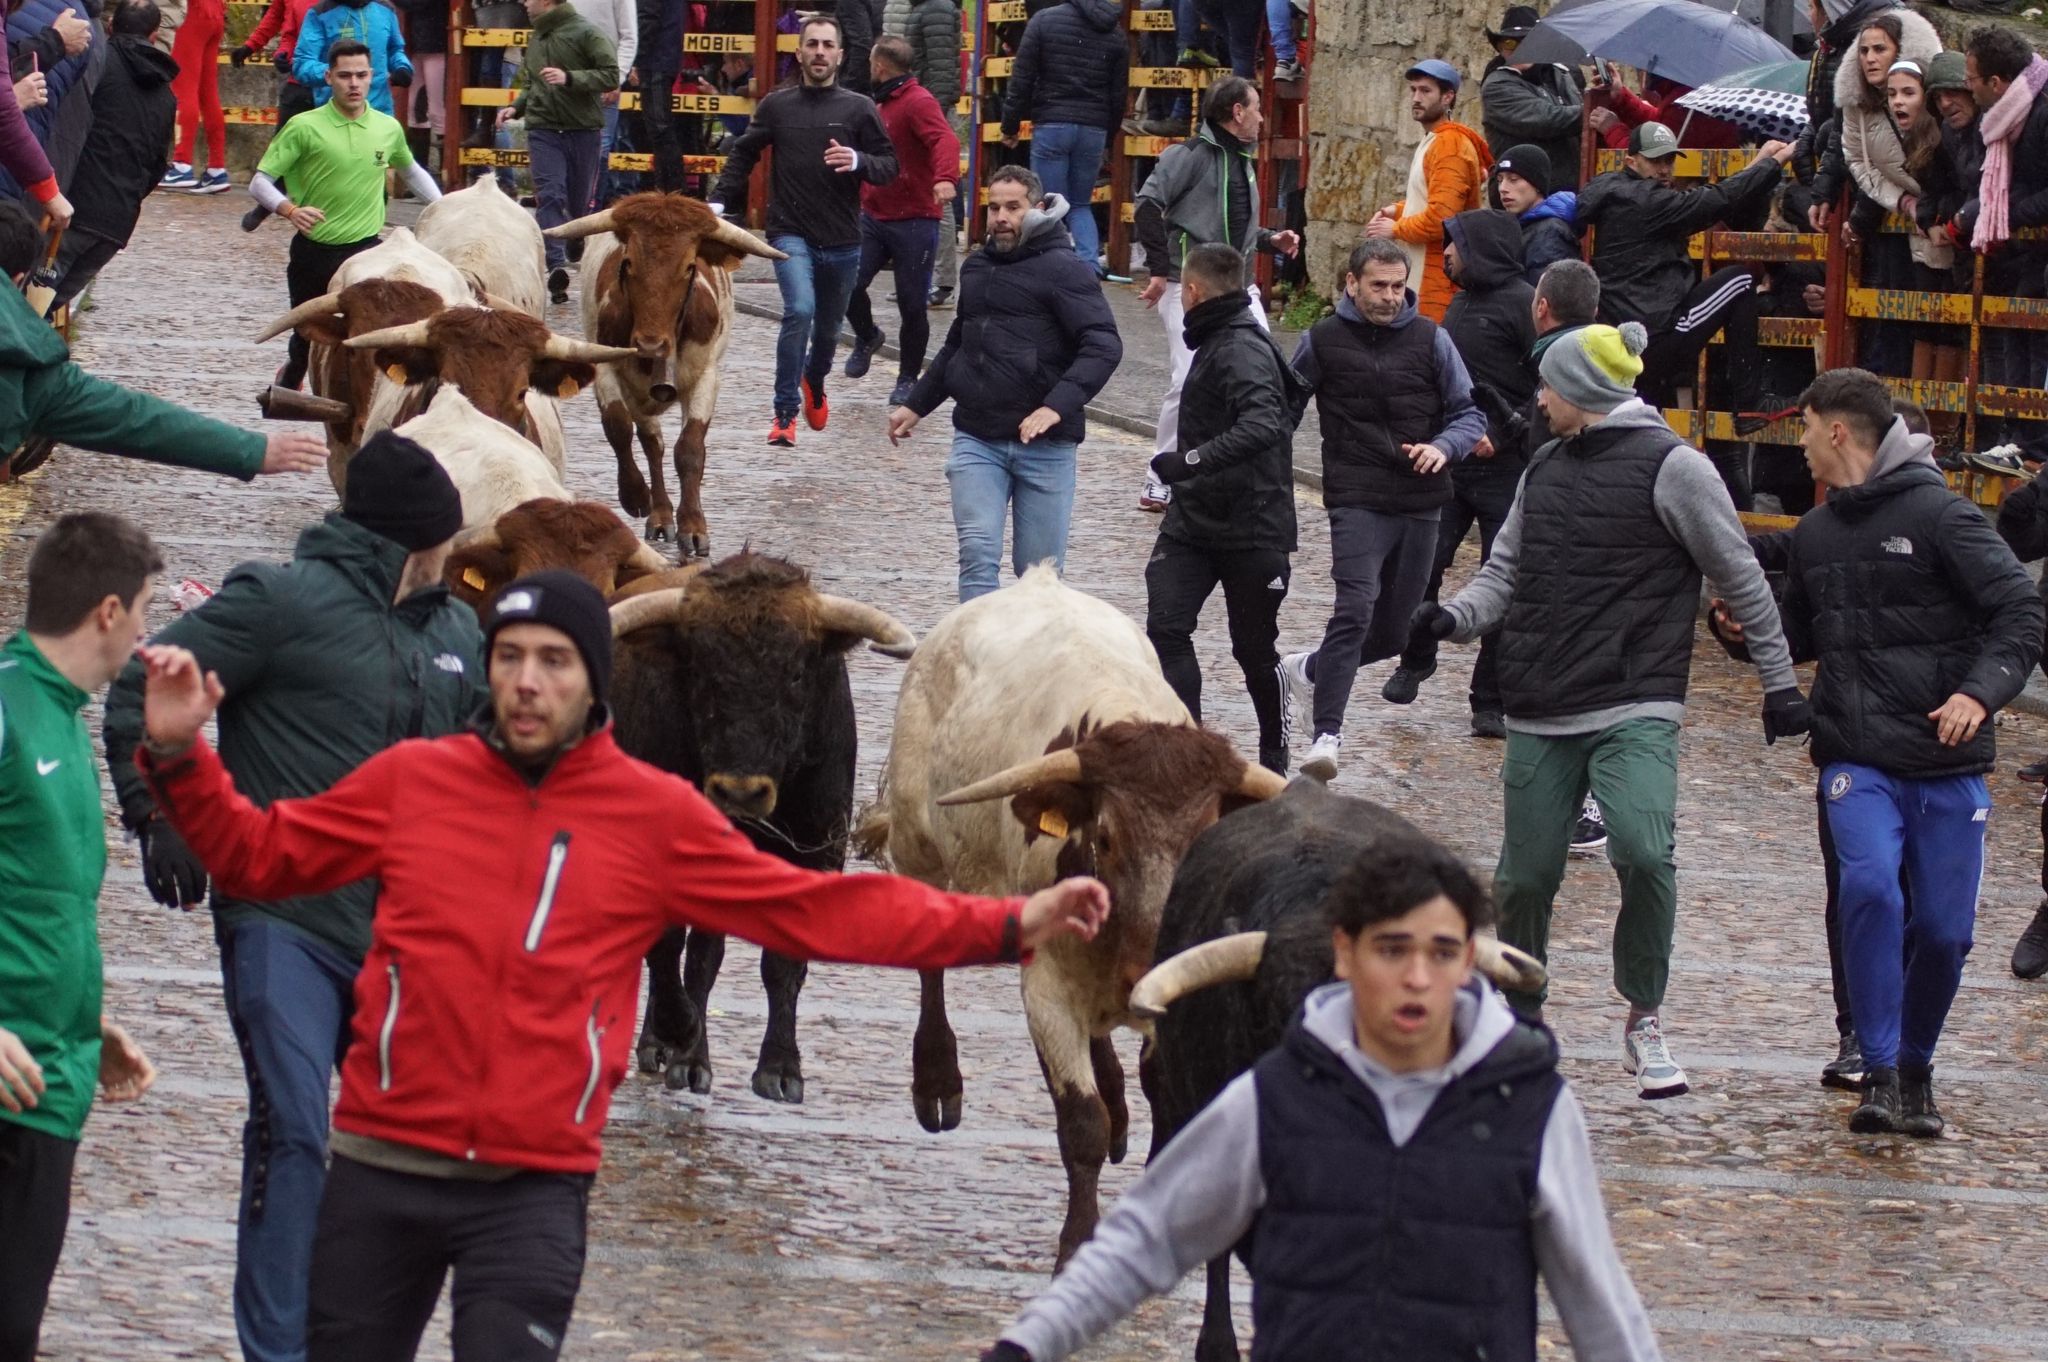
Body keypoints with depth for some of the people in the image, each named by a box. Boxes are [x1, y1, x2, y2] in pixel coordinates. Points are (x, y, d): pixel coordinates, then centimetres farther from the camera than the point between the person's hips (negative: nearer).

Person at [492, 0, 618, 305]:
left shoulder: (585, 33, -6)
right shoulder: (535, 39, 15)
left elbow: (611, 76, -12)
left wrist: (569, 78, -22)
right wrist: (516, 108, 9)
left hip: (583, 131, -4)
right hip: (543, 131, 4)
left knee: (580, 204, 6)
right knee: (549, 196, -14)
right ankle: (557, 265, -25)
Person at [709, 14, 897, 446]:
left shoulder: (858, 108, 0)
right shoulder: (777, 105, 2)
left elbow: (890, 165, 0)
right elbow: (743, 154, 12)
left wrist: (858, 162, -20)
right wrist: (719, 200, 1)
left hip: (842, 240, 2)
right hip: (791, 235, -2)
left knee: (828, 328, 15)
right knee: (800, 310, -23)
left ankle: (814, 383, 48)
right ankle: (785, 413, -16)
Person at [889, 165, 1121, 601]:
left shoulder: (1064, 270, -4)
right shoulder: (977, 268, 17)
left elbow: (1104, 345, -15)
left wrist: (1057, 407, -27)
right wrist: (916, 405, 30)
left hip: (1044, 448, -4)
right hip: (976, 439, 4)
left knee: (1039, 572, 1)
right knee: (978, 555, -11)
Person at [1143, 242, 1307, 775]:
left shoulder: (1242, 350, -19)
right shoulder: (1216, 343, 11)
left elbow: (1263, 424, -35)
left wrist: (1193, 460, -43)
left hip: (1251, 528, -8)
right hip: (1193, 520, 8)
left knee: (1254, 647, 7)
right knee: (1166, 627, -11)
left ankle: (1275, 752, 26)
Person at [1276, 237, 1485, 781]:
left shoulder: (1430, 339, 4)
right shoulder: (1322, 342, 2)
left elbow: (1470, 415, 6)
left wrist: (1443, 447, -14)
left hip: (1421, 505, 3)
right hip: (1357, 503, -3)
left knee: (1392, 632, 10)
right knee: (1356, 610, -22)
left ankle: (1305, 671, 36)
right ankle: (1326, 736, -23)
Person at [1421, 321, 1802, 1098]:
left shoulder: (1671, 466, -5)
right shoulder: (1546, 469, 15)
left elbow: (1741, 579, 0)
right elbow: (1506, 573, 16)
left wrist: (1780, 682, 2)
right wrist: (1457, 617, -5)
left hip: (1636, 713, -6)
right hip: (1539, 715, 6)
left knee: (1644, 852, -24)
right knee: (1526, 876, 7)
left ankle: (1644, 1020, -7)